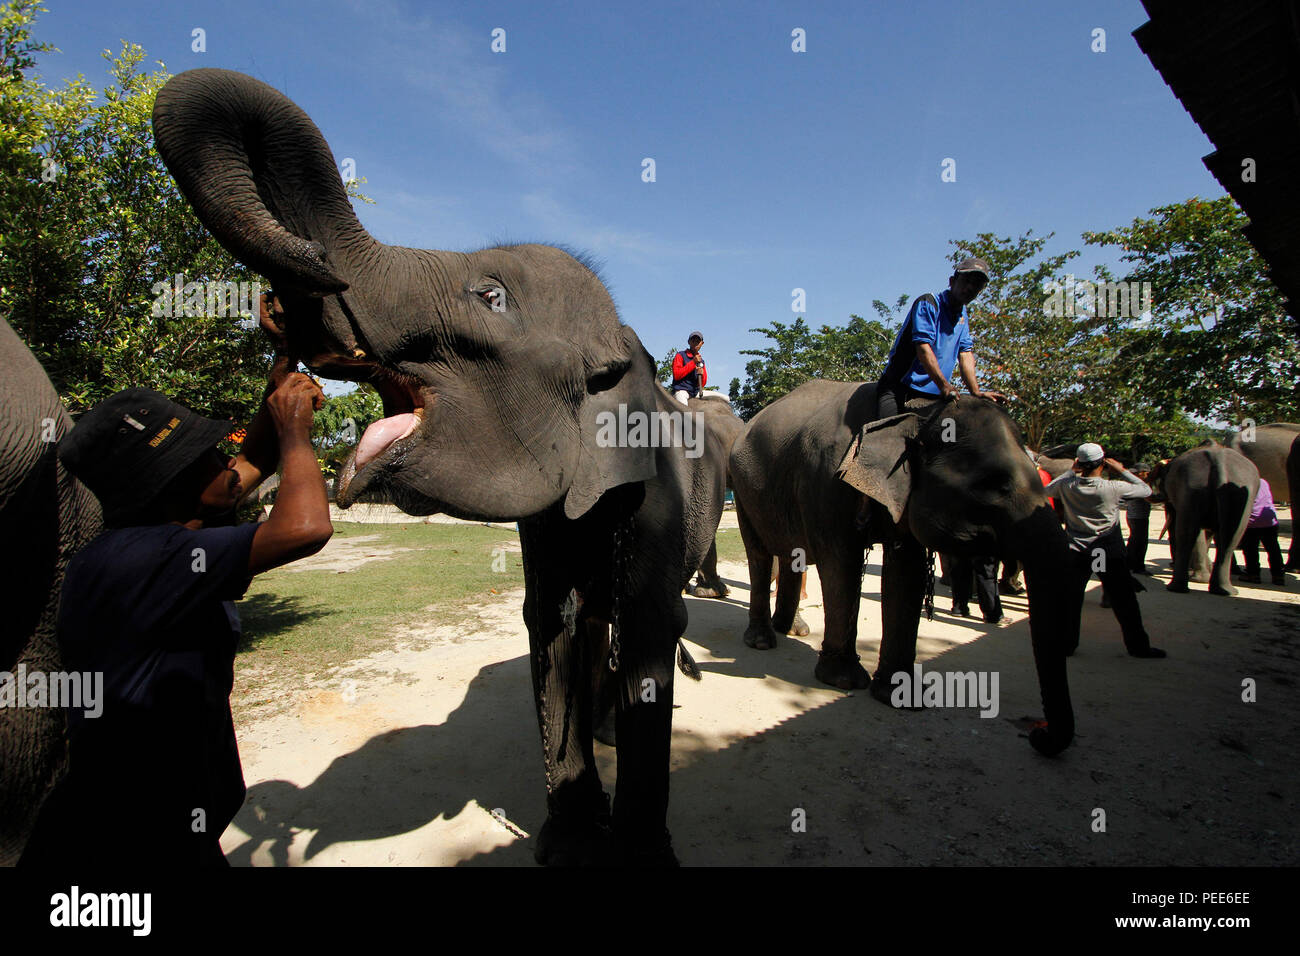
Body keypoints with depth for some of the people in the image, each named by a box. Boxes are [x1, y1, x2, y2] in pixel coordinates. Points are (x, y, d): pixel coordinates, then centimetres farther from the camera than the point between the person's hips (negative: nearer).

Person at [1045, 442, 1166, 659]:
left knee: (1071, 601, 9)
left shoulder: (1067, 486, -9)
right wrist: (1122, 471, 3)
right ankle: (1138, 645, 19)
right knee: (1124, 601, 10)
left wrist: (1071, 471, 12)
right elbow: (1146, 490, 0)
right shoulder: (1113, 488, -15)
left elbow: (1047, 489, 13)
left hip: (1077, 553, 2)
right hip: (1110, 554, -2)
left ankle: (1066, 643, 14)